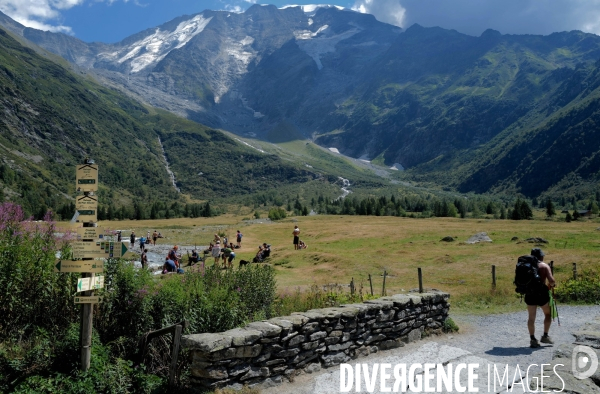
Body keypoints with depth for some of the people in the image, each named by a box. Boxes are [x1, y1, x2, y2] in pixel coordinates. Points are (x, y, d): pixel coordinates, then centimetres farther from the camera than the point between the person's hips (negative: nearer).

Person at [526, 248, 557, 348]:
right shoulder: (545, 266, -3)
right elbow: (551, 280, -14)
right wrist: (551, 285, 7)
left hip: (529, 294, 3)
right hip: (541, 293, -3)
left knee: (531, 317, 8)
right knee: (548, 314, 19)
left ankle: (532, 339, 6)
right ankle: (545, 336, 18)